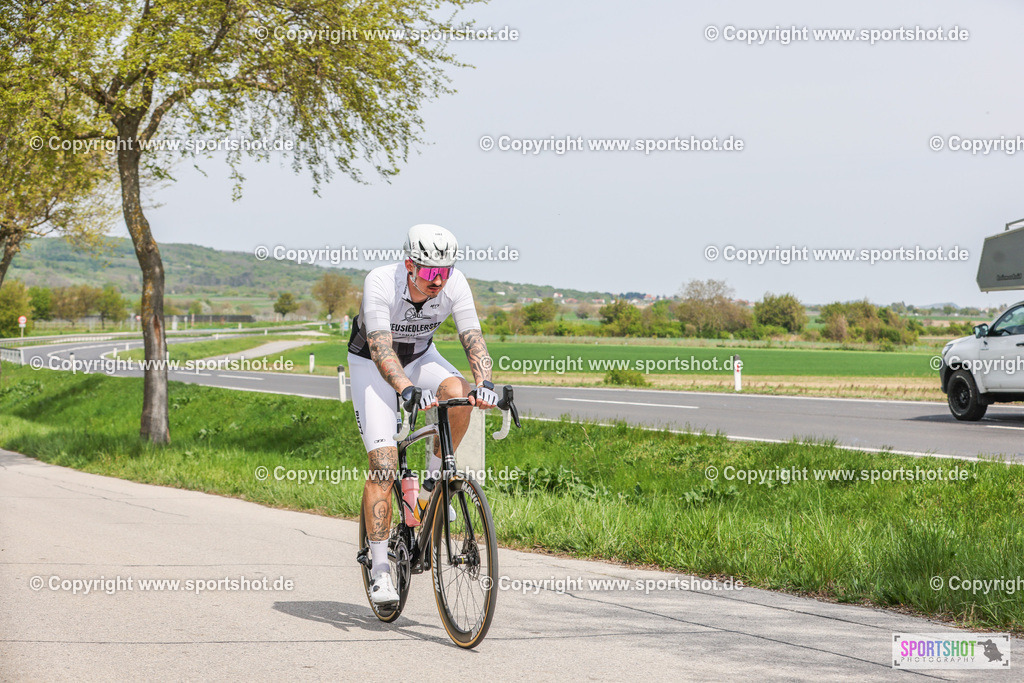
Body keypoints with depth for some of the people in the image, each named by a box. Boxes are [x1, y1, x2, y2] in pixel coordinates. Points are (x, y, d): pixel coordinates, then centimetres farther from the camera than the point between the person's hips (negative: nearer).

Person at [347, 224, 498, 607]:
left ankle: (433, 482, -7)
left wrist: (484, 382, -48)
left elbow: (473, 338, -28)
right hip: (371, 364, -3)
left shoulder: (454, 284, -24)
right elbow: (380, 349, -41)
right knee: (383, 467, -15)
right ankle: (379, 570, -7)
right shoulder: (380, 283, -34)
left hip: (420, 357, 4)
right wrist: (409, 391, -58)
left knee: (457, 393, -31)